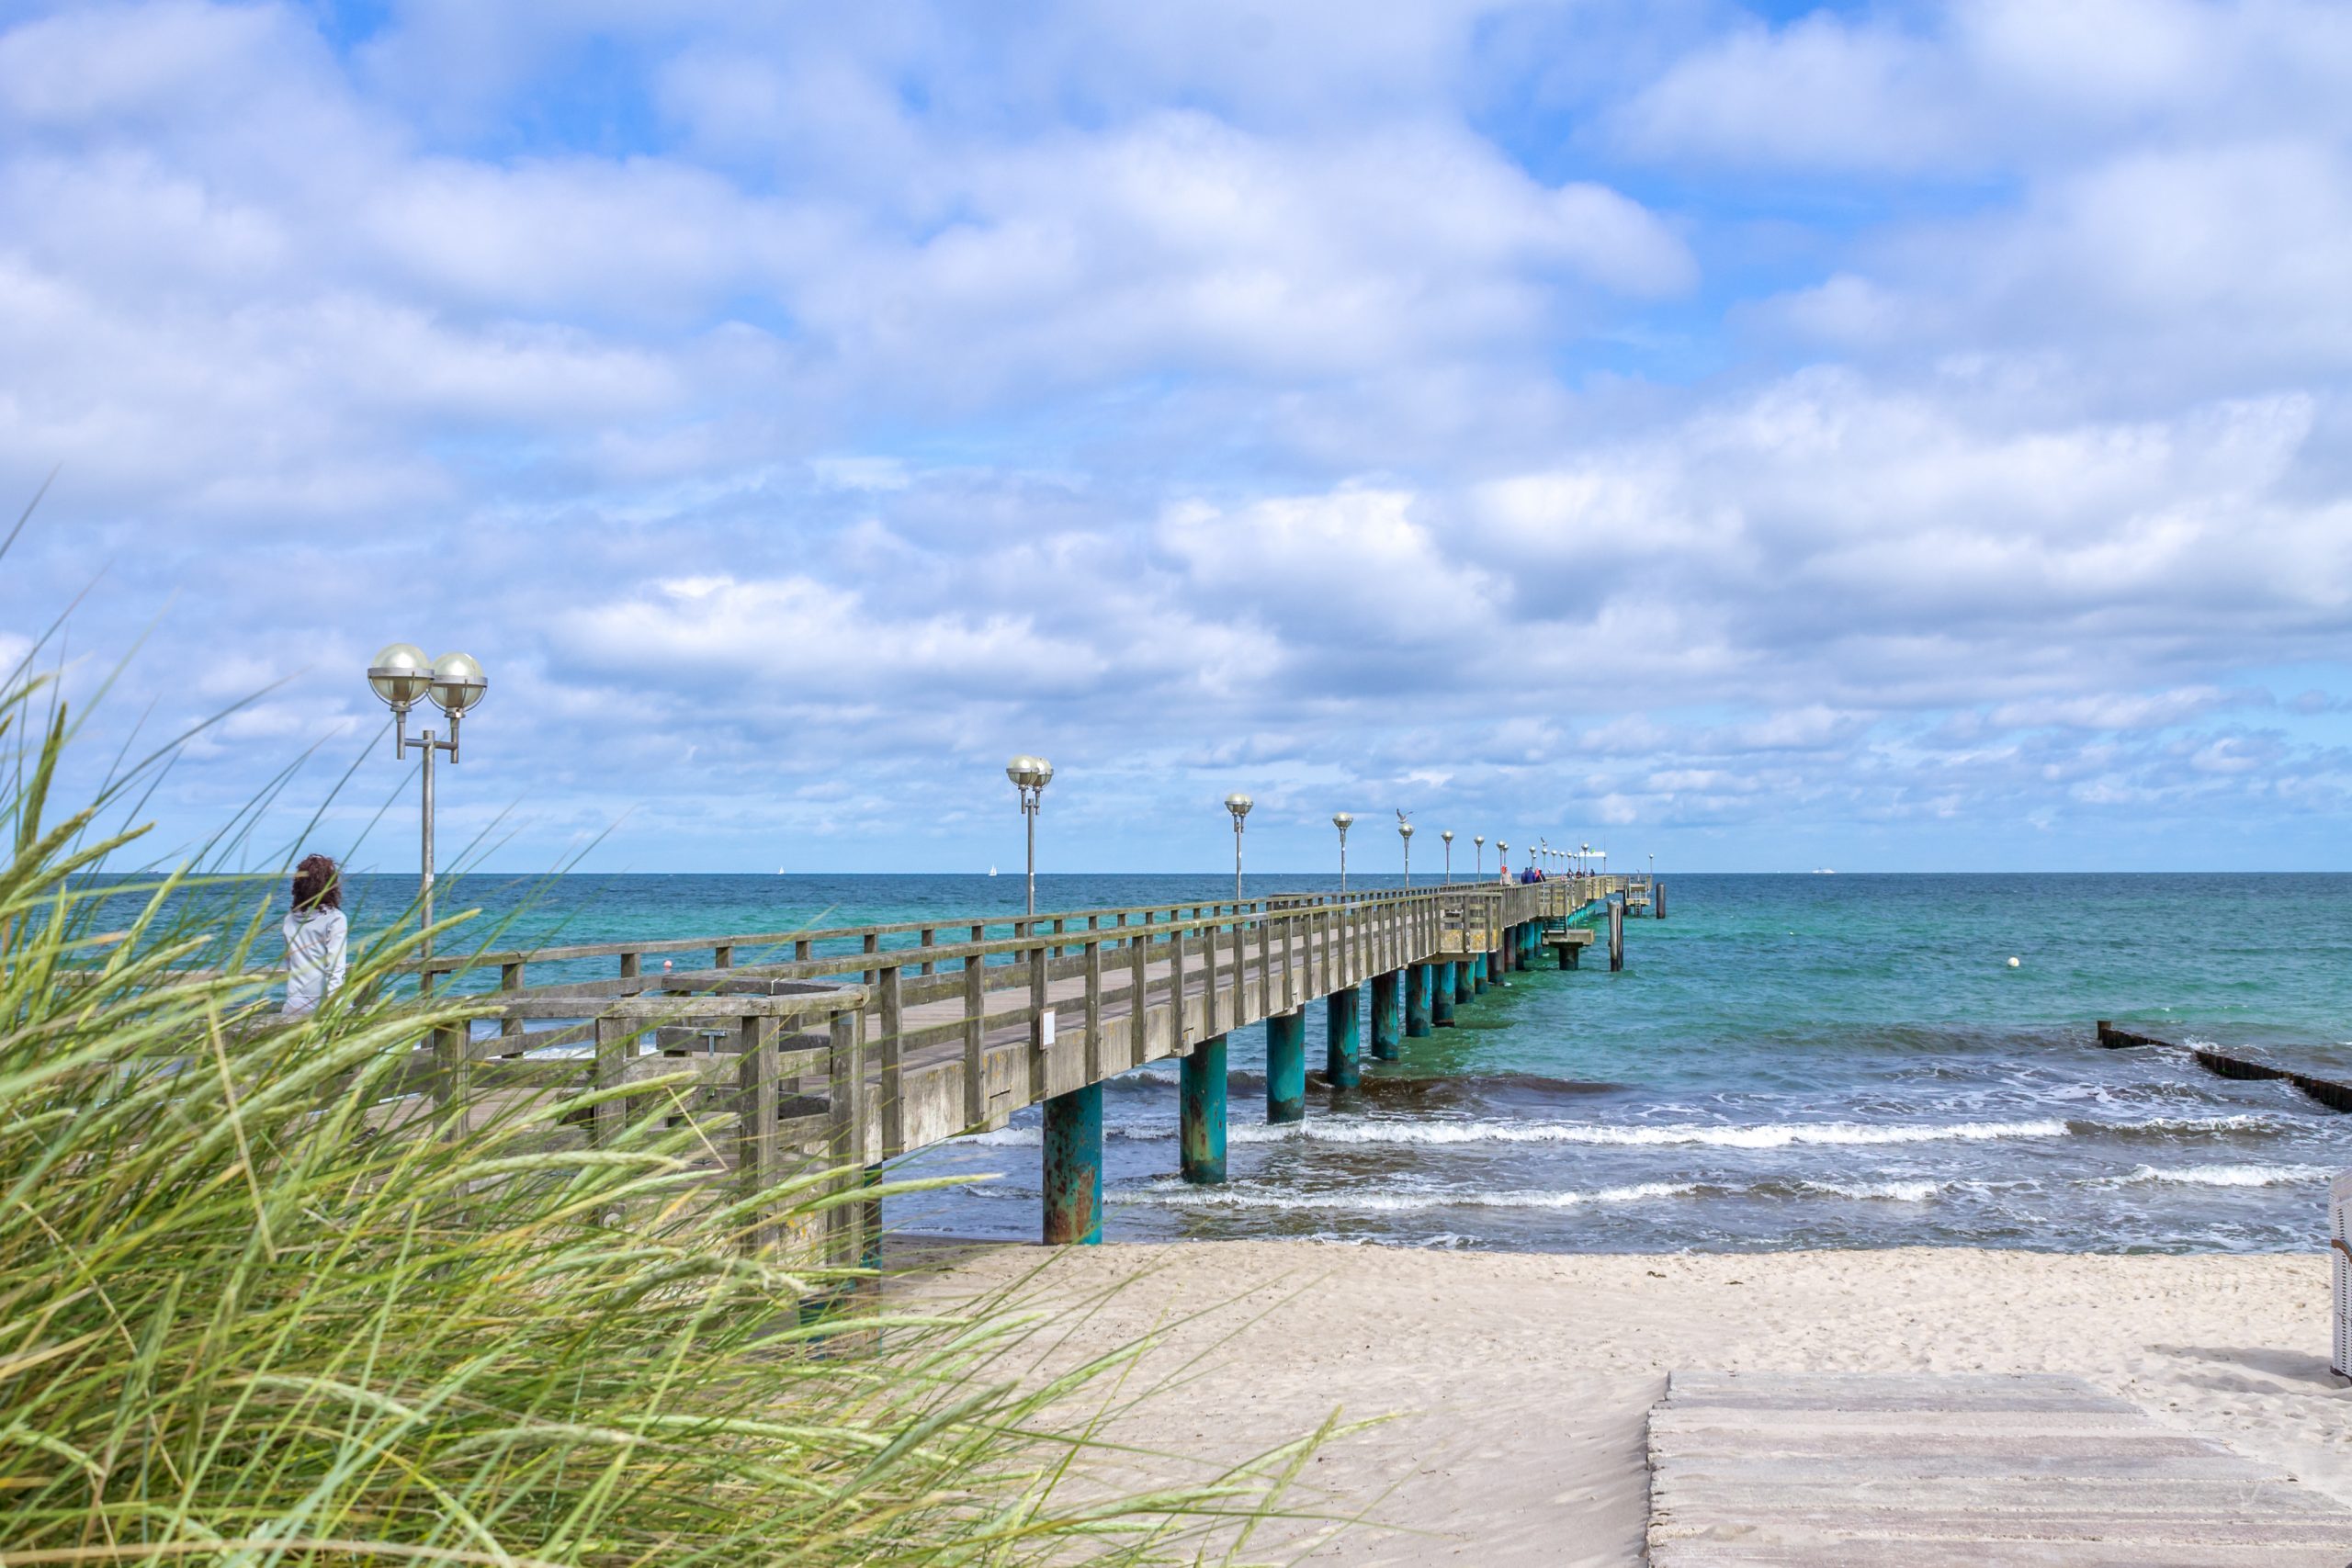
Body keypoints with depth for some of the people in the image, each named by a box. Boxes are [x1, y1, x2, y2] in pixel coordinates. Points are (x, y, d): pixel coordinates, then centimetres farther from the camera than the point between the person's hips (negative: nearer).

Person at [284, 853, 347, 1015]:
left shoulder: (290, 918, 8)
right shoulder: (334, 918, -8)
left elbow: (289, 965, 16)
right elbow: (335, 967, -14)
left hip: (294, 1004, 5)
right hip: (321, 1003, -5)